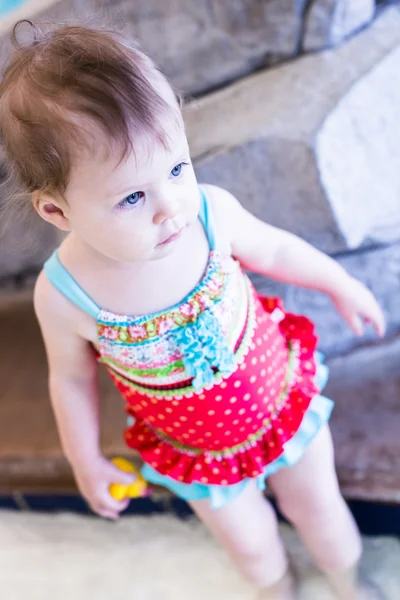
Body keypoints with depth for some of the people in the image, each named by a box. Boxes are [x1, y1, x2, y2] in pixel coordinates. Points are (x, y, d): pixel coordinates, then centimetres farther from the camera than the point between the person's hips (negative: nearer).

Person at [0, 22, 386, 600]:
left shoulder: (211, 211, -29)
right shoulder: (64, 295, -30)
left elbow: (272, 249, -7)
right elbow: (71, 377, -9)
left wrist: (342, 285, 8)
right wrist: (86, 460, 2)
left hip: (282, 397, 1)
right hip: (193, 449, 0)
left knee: (319, 508, 24)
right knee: (252, 544, 24)